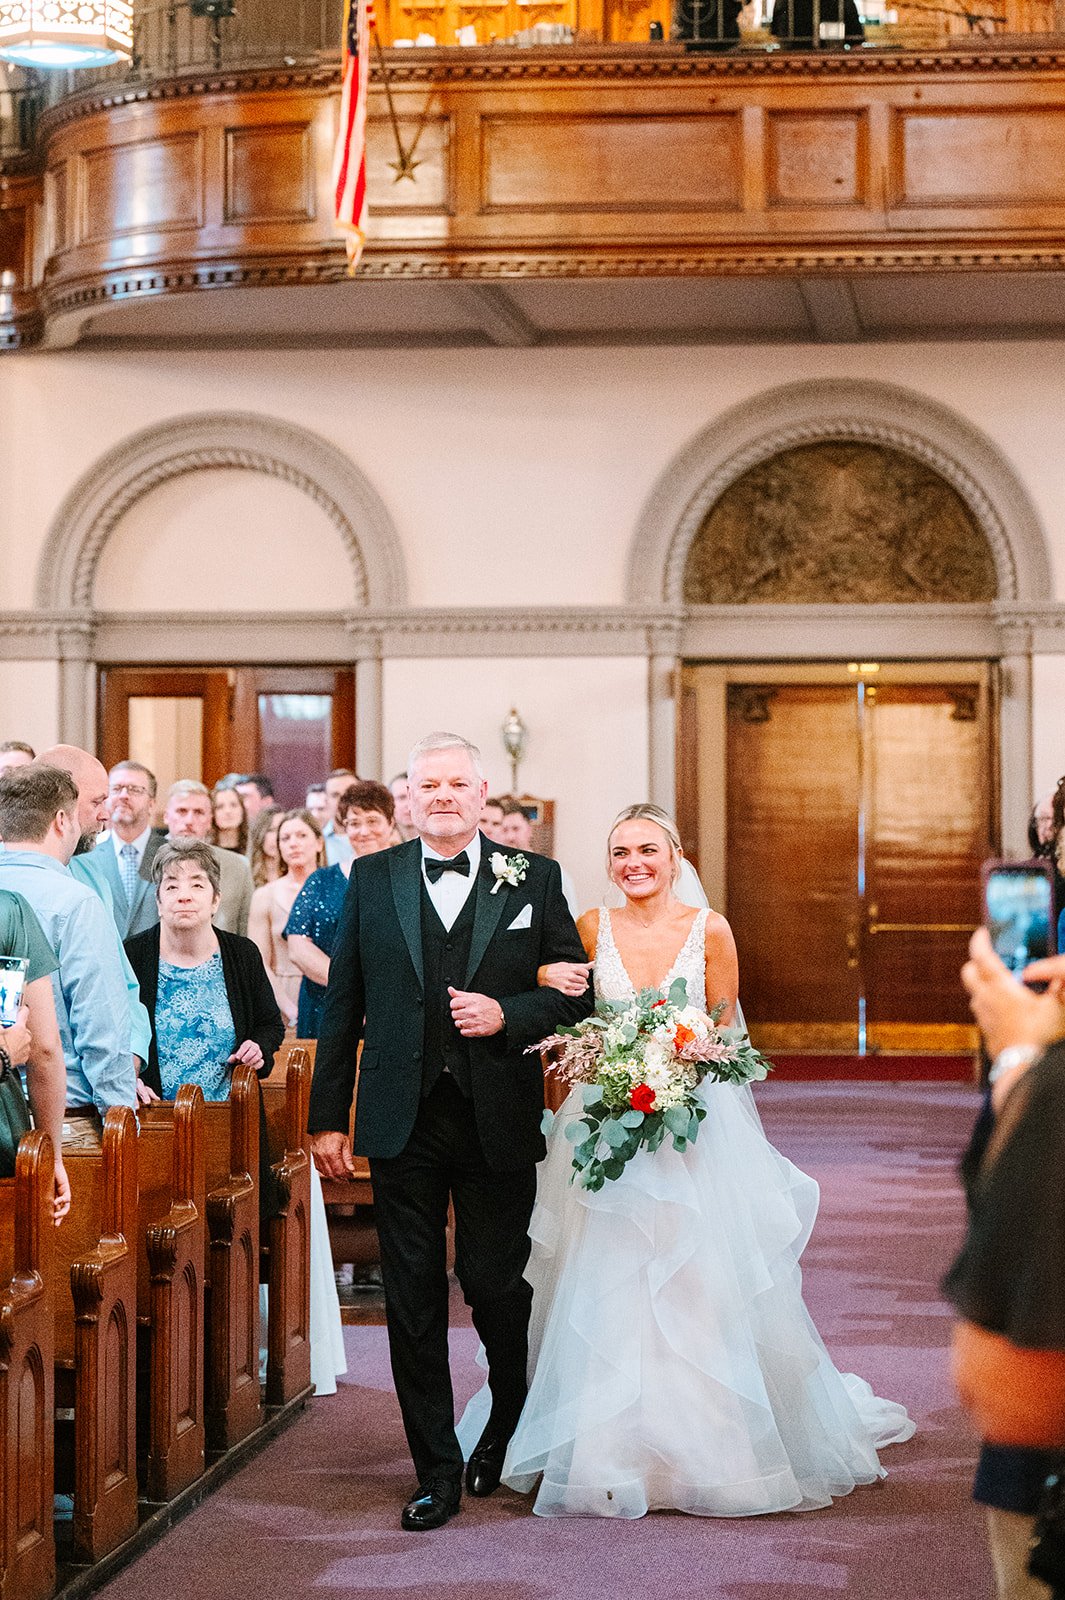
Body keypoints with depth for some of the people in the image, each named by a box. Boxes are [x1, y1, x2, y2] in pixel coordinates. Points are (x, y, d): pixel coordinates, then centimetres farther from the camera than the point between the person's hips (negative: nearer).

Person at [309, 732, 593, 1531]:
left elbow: (576, 991, 4)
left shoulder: (534, 880, 3)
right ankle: (437, 1471, 13)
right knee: (413, 1300, 3)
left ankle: (508, 1435, 33)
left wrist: (508, 1014, -14)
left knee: (497, 1286, 6)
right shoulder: (372, 880, 6)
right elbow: (343, 1007, 7)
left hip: (498, 1122, -1)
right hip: (404, 1121, 1)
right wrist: (329, 1117, 4)